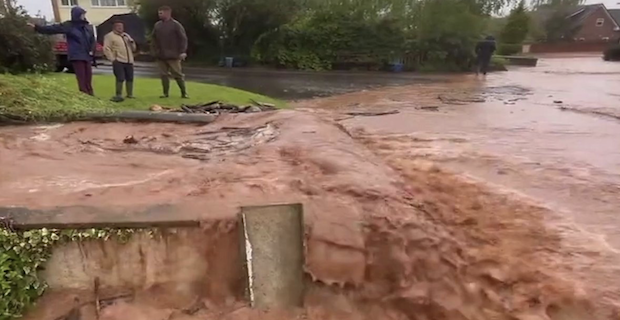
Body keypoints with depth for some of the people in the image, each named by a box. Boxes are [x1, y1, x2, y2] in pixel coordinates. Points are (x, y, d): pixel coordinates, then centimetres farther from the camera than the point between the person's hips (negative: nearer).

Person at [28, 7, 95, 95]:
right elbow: (53, 29, -4)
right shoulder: (69, 25, 0)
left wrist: (92, 51, 3)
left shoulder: (87, 27, 13)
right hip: (76, 56, -4)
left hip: (87, 57, 4)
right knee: (81, 79, -9)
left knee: (88, 78, 4)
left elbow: (93, 40, 18)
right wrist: (37, 27, -11)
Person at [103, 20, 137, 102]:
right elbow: (106, 49, -5)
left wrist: (132, 42, 4)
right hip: (118, 61, -6)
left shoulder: (126, 35, 23)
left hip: (129, 61, 6)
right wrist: (112, 59, -13)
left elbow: (134, 49, 24)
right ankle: (119, 95, -3)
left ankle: (130, 95, 18)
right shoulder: (109, 36, 2)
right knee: (120, 79, -12)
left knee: (130, 78, 7)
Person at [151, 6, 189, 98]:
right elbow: (154, 39, 19)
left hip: (173, 55, -5)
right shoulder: (157, 25, 12)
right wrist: (154, 51, 11)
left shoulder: (176, 25, -5)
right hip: (160, 56, 5)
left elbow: (183, 38, -8)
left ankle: (184, 93, 7)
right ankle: (166, 93, 14)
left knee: (178, 74, -2)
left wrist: (182, 52, -14)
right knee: (164, 75, 7)